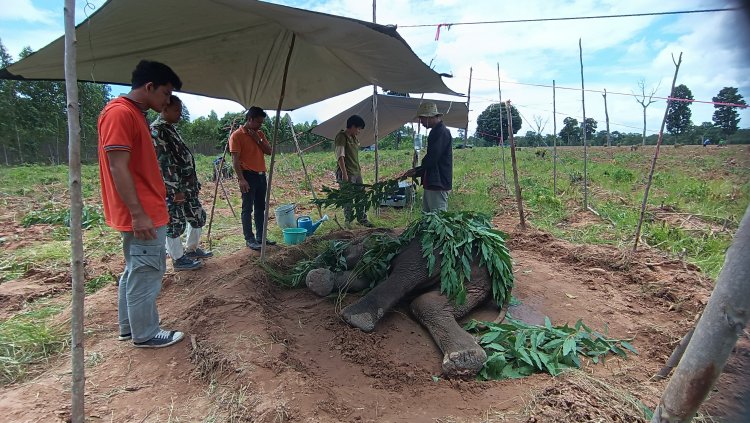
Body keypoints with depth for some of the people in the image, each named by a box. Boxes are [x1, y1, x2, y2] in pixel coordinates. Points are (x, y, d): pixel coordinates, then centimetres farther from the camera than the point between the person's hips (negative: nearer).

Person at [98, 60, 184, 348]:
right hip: (143, 215, -11)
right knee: (146, 273, 0)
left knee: (134, 271, 17)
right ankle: (145, 334, 13)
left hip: (146, 212, 11)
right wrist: (138, 214, -22)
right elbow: (118, 168, -21)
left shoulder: (134, 114, 15)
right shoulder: (120, 113, -15)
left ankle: (129, 326, 30)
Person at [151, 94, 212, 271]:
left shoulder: (172, 129, 16)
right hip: (172, 189, -10)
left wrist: (194, 182, 20)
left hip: (187, 185, 10)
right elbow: (164, 163, -20)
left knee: (198, 217, 17)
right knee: (175, 223, 3)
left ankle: (191, 249, 33)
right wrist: (175, 190, -21)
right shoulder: (156, 130, -14)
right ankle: (178, 259, 16)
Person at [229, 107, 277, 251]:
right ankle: (249, 239, 2)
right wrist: (241, 179, -20)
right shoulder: (237, 135, -8)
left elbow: (269, 151, 8)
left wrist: (258, 139, -4)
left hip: (261, 175, 7)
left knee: (260, 207, 11)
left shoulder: (259, 134, 13)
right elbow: (235, 160, -13)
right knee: (247, 209, -3)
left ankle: (260, 236, 19)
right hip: (248, 176, -7)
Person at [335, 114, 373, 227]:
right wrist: (344, 173, -23)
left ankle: (362, 220, 23)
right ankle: (348, 222, 10)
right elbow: (340, 156, -19)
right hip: (347, 174, -9)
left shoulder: (354, 138, 15)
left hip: (357, 172, 9)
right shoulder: (341, 137, -12)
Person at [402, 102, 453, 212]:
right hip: (431, 184, 10)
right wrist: (415, 172, 13)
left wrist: (416, 171, -3)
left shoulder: (442, 132, -14)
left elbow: (431, 159, -22)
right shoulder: (436, 132, 17)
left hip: (438, 185, -10)